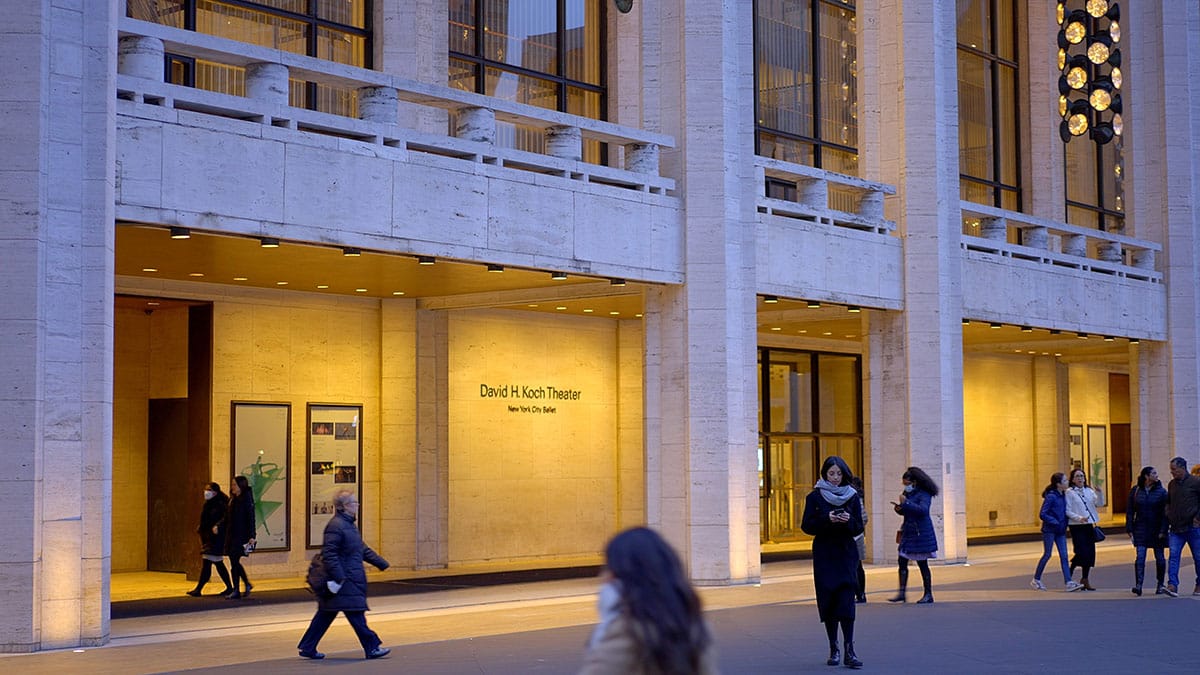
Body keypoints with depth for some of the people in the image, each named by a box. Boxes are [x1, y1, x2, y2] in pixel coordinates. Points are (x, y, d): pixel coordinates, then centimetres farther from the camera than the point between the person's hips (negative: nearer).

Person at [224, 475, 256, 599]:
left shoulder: (246, 499, -9)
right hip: (231, 535, 7)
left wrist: (252, 536, -17)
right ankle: (247, 584, 25)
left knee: (234, 562, -8)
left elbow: (251, 518, -13)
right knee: (234, 562, 9)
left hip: (241, 536, -7)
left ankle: (236, 591, -2)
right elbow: (227, 517, 18)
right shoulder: (232, 500, 14)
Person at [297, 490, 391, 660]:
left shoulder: (349, 524, 16)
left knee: (326, 614, 13)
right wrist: (338, 578, -25)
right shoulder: (336, 525, -17)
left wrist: (381, 563, 23)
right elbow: (329, 553, -22)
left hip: (351, 580, 11)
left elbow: (363, 549, 24)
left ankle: (307, 648, 18)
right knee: (356, 614, -4)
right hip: (343, 582, -11)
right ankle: (372, 647, 1)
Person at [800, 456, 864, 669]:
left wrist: (848, 520, -17)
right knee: (828, 601, 1)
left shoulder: (852, 496, 6)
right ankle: (834, 649, 12)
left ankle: (849, 651, -12)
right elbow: (806, 525, -4)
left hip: (846, 554, 0)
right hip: (824, 555, 0)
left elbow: (859, 528, 5)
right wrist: (827, 519, -19)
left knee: (846, 600, -10)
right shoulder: (815, 497, 2)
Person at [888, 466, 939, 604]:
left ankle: (928, 594, 8)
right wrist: (899, 508, -2)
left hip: (921, 534, -8)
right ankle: (902, 592, 5)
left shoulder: (923, 494, -12)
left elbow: (923, 509, -28)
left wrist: (906, 503, -26)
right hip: (908, 532, 8)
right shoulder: (908, 494, 11)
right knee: (902, 562, 2)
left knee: (922, 563, -1)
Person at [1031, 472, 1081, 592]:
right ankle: (1036, 580, 15)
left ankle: (1069, 582, -3)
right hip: (1049, 530, -7)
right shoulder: (1051, 496, -16)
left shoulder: (1063, 495, 7)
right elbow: (1042, 514, -17)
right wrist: (1055, 522, -18)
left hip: (1060, 530, 7)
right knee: (1047, 555, 2)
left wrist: (1064, 524, 6)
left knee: (1064, 555, 0)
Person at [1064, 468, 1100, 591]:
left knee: (1090, 553, 3)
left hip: (1089, 525, 5)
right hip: (1076, 526, -5)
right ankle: (1070, 573, 11)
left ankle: (1085, 579, 13)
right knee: (1082, 552, -13)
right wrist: (1079, 518, -21)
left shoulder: (1089, 491, 12)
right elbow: (1067, 511, -7)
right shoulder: (1069, 492, -3)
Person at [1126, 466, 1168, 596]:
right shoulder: (1135, 491, 2)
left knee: (1159, 557, 8)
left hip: (1157, 529, 0)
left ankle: (1160, 585, 21)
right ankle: (1138, 585, -15)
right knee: (1140, 557, -10)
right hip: (1141, 529, 0)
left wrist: (1163, 530, -11)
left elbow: (1165, 512, -4)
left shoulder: (1161, 491, -1)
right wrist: (1130, 530, 0)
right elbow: (1130, 511, 5)